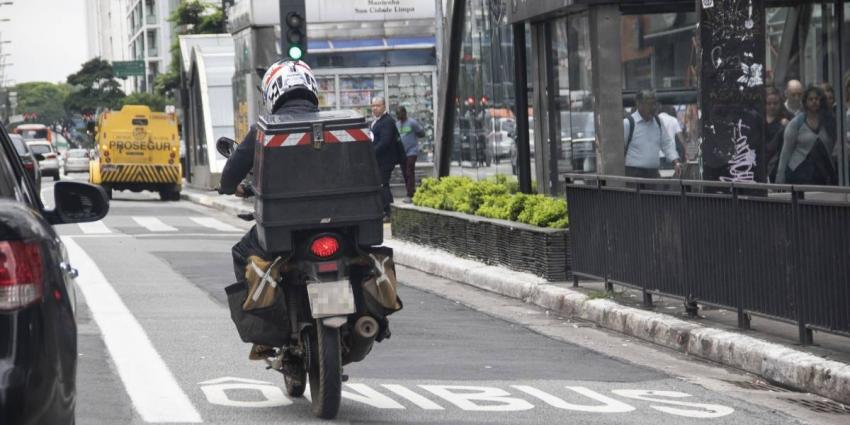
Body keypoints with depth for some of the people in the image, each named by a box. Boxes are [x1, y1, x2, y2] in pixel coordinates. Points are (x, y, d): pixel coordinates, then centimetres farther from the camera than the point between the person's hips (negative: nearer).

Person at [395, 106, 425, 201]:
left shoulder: (412, 123, -8)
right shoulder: (397, 124, 12)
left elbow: (422, 133, -5)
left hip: (411, 151, -7)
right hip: (402, 153, 7)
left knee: (410, 173, -11)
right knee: (405, 174, 7)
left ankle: (410, 195, -13)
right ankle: (411, 192, 13)